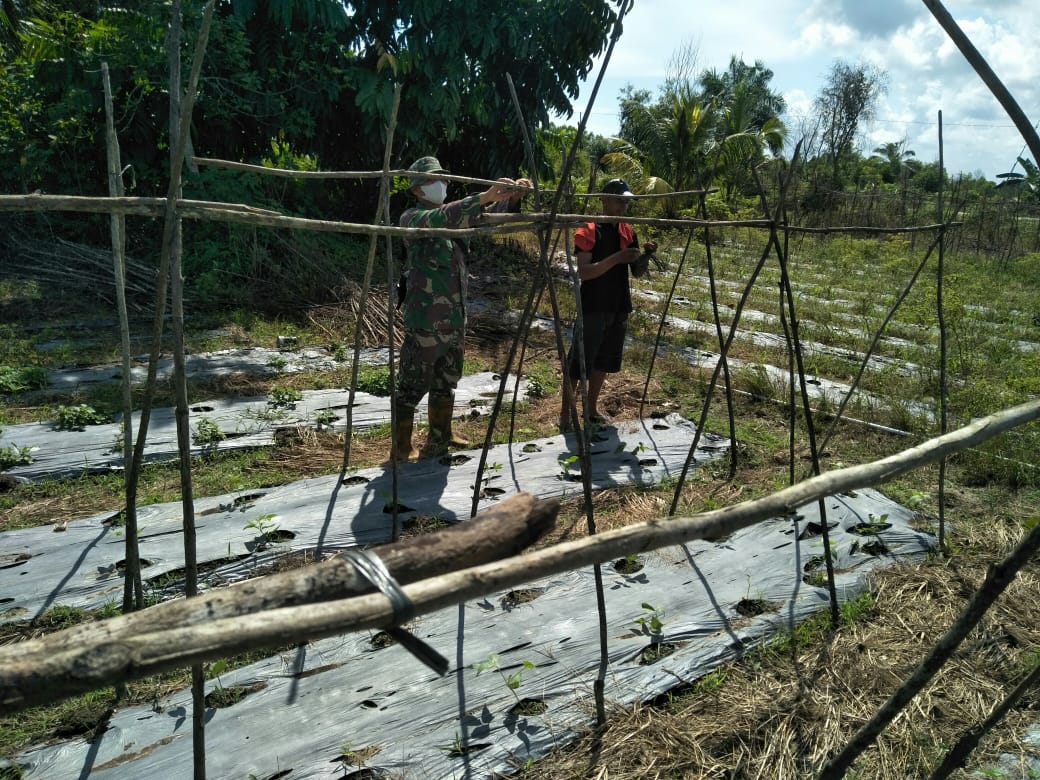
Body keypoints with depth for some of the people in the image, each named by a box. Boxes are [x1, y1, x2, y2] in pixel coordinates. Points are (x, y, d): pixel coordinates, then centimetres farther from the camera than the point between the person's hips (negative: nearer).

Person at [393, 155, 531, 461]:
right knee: (413, 384, -2)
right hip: (425, 318, -8)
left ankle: (441, 436, 32)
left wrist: (511, 196, -2)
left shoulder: (453, 219, 15)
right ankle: (402, 446, 8)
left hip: (454, 317, 8)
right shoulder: (412, 217, -8)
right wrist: (484, 196, -38)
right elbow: (442, 217, -28)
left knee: (447, 381, 18)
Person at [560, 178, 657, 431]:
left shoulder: (628, 232, 9)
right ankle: (566, 413, 8)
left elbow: (637, 272, 12)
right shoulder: (588, 231, -11)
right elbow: (583, 272, -20)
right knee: (578, 361, -3)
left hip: (618, 308, 7)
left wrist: (646, 255, -9)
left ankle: (592, 408, 29)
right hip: (592, 308, -7)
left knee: (604, 360, 15)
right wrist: (616, 258, -28)